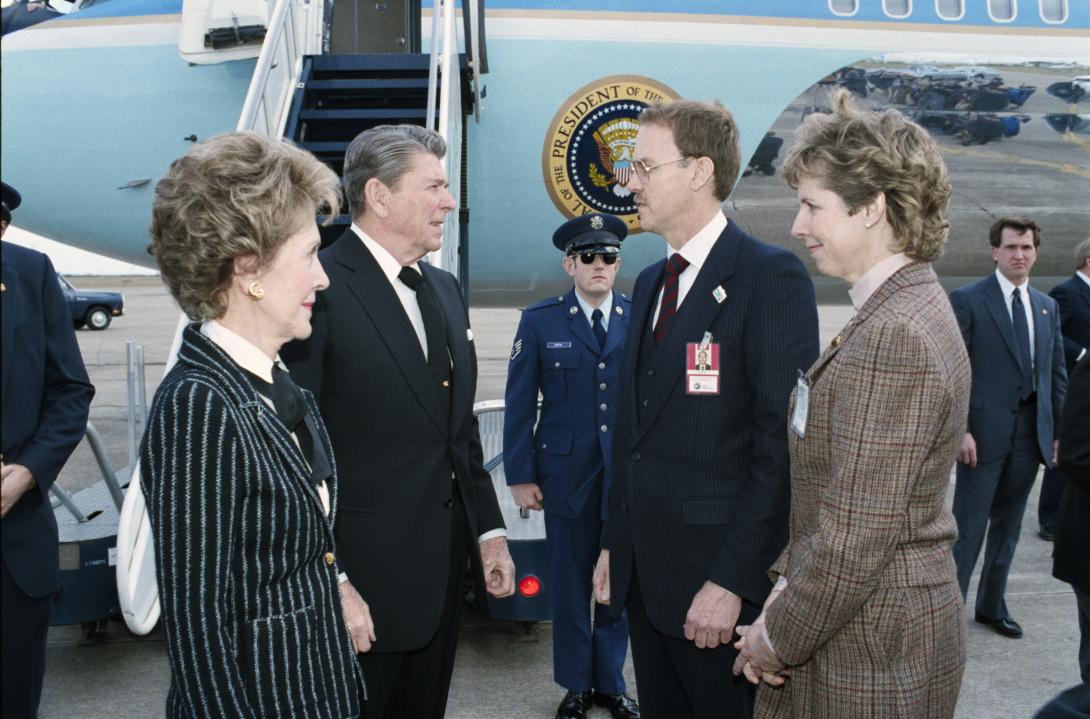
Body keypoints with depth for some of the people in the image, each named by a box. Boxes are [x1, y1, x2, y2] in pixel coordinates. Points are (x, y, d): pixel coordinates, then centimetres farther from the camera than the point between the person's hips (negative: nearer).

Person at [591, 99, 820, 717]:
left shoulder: (772, 277, -13)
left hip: (719, 582, -7)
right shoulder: (650, 283, 13)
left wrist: (730, 581, -19)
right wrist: (615, 544, 13)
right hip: (645, 574, 7)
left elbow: (783, 446, -18)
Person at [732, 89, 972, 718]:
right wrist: (786, 588, 6)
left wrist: (779, 638, -11)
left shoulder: (892, 338, -24)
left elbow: (855, 541, -24)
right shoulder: (909, 308, 7)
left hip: (873, 655, -9)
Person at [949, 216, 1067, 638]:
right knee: (969, 526, -4)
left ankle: (992, 605, 28)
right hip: (985, 431, -6)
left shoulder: (1047, 307, 13)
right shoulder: (967, 301, -6)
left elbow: (1057, 374, 15)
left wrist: (1060, 430, 9)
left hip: (1031, 433, 6)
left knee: (1008, 525, 15)